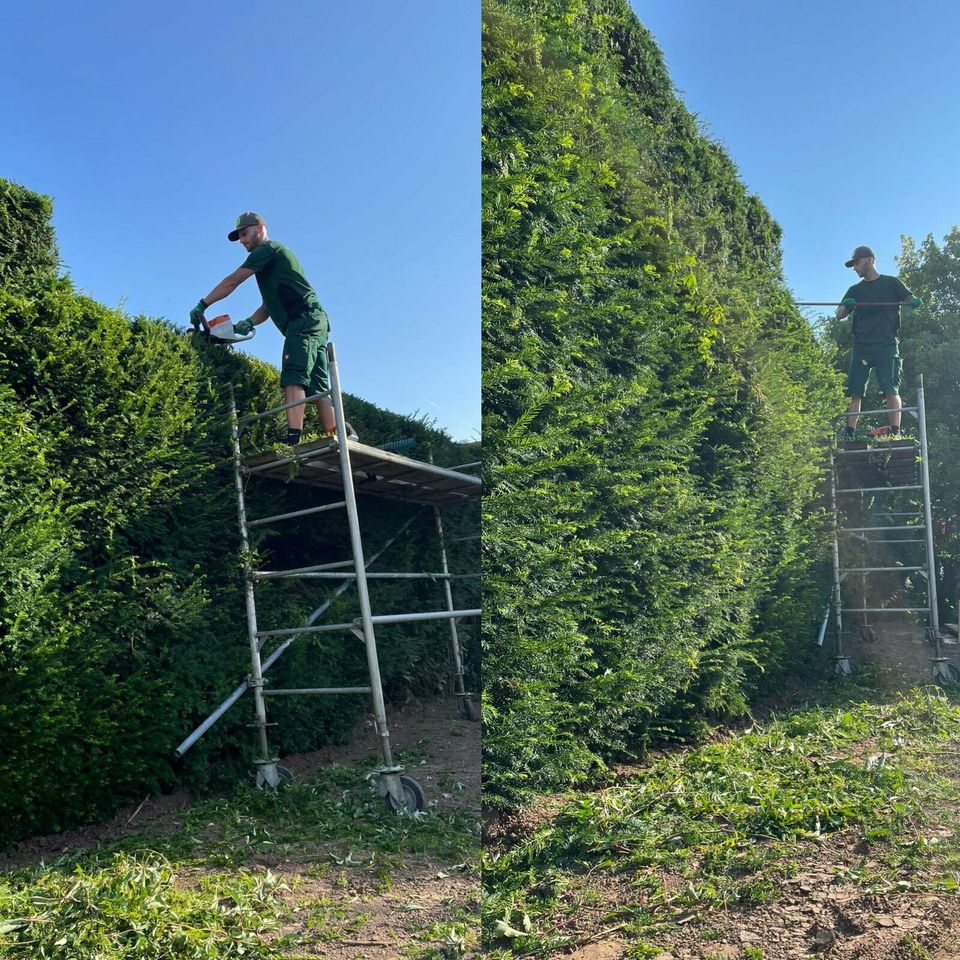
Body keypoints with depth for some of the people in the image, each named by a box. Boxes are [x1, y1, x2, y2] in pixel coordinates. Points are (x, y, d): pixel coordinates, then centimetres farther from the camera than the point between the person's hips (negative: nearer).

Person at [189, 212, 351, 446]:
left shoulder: (267, 249, 4)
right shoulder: (274, 258, 32)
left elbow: (232, 282, 0)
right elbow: (270, 305, 25)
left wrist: (202, 305, 5)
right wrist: (249, 323, 10)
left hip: (304, 320, -10)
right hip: (316, 323, 10)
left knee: (293, 380, -20)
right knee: (318, 386, 4)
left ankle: (293, 440, -32)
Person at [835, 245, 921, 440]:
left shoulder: (891, 283, 12)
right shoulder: (855, 290, 20)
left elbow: (910, 299, 5)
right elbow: (839, 315, 12)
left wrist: (914, 301, -20)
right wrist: (846, 306, -12)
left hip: (886, 345, -3)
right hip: (861, 347, 3)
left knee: (890, 390, -11)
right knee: (854, 393, -5)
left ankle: (895, 432, -14)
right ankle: (849, 434, -6)